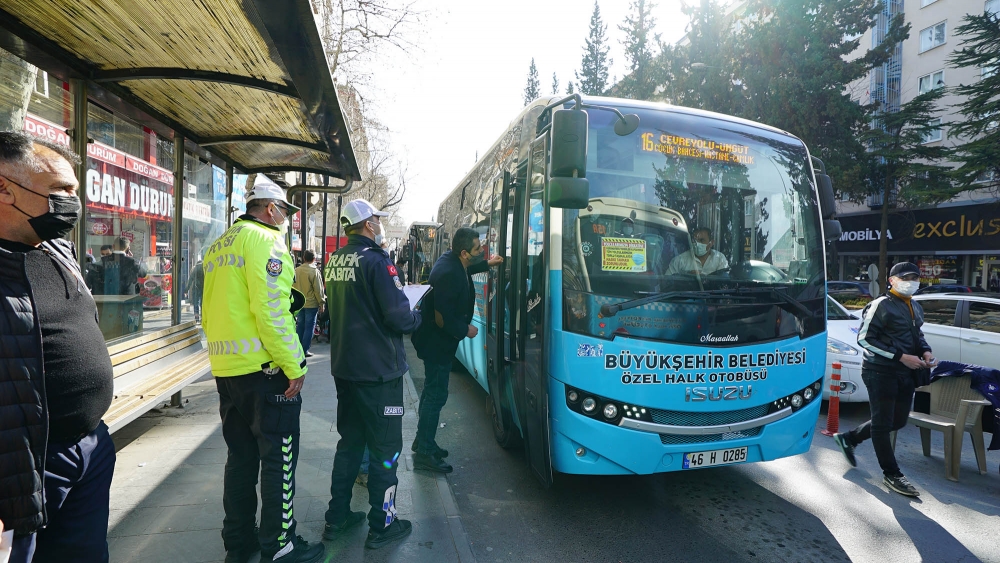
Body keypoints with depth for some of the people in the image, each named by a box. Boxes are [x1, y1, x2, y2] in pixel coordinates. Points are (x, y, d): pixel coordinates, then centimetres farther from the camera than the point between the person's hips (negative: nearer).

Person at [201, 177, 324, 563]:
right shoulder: (265, 240, -11)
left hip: (226, 368, 9)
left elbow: (210, 311, 18)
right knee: (279, 458, 2)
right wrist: (293, 367, -17)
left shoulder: (218, 246, 16)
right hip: (264, 368, -9)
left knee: (241, 455, 17)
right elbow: (270, 309, -21)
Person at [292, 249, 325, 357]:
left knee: (300, 326, 14)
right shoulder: (315, 271, -14)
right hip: (311, 304, -5)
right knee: (309, 327, 2)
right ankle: (304, 350, 4)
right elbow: (318, 290, -12)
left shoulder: (296, 270, 1)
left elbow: (293, 287, 9)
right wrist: (321, 303, -3)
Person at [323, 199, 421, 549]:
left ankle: (337, 518, 29)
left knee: (350, 442, 20)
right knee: (385, 448, 5)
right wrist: (416, 318, -1)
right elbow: (399, 317, -21)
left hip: (344, 367, 8)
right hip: (378, 369, -8)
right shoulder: (376, 260, -17)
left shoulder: (335, 261, 8)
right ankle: (381, 526, 15)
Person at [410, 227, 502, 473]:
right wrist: (465, 330, -14)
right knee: (436, 394, -1)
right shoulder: (449, 274, -31)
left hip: (434, 339, 11)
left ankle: (423, 441, 36)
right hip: (437, 341, -11)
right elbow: (442, 319, -28)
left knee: (432, 390, 21)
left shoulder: (451, 259, -1)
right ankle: (424, 453, 10)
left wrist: (487, 264, 20)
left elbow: (465, 270, 26)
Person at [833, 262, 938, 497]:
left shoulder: (915, 308, 14)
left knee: (898, 421, 16)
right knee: (882, 423, 1)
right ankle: (892, 474, 13)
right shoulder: (881, 305, -12)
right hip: (881, 372, -9)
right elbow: (865, 338, -17)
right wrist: (901, 356, -20)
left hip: (906, 373, 9)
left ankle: (849, 438, 33)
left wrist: (925, 351, 6)